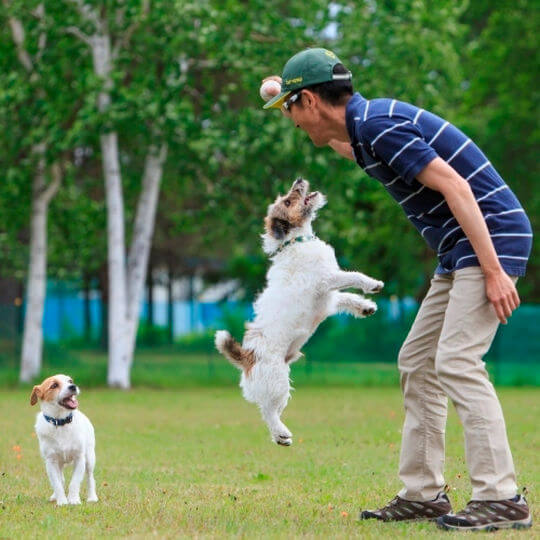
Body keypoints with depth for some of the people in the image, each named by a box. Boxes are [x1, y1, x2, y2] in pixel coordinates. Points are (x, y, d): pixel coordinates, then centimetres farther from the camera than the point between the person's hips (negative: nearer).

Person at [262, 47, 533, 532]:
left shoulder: (379, 125, -16)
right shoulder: (366, 127, 14)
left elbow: (456, 187, -22)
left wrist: (494, 272, -25)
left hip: (492, 236, -10)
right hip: (459, 253, 10)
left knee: (456, 362, -18)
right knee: (417, 363, 11)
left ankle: (501, 499, -19)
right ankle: (423, 494, 14)